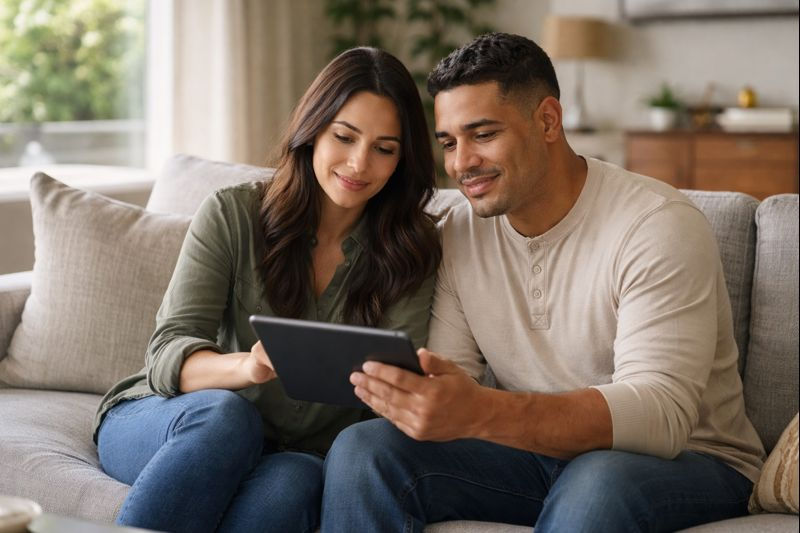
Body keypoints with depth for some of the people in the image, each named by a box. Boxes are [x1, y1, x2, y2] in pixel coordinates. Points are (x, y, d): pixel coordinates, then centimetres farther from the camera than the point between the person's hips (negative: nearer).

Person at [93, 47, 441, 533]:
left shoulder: (410, 253, 0)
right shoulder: (232, 215, -5)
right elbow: (170, 354, -13)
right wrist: (244, 365, -35)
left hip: (296, 457, 1)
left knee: (291, 481, -35)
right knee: (223, 413, -35)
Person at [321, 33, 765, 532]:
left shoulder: (658, 226, -17)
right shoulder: (461, 233, 3)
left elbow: (660, 415, -28)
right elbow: (454, 380, 0)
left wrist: (482, 412, -42)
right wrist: (415, 392, -26)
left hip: (686, 459, -5)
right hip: (539, 452, 5)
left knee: (599, 484, -39)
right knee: (362, 449, -15)